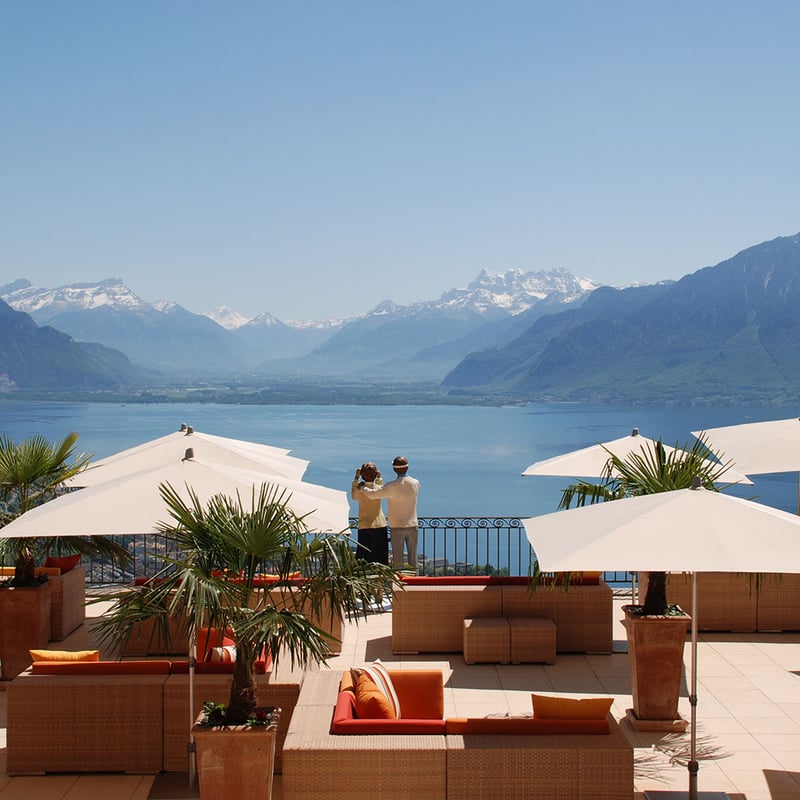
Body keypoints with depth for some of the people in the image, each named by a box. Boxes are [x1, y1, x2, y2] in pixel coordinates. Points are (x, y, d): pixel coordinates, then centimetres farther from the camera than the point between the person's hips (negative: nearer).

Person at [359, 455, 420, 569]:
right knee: (412, 557, 11)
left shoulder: (392, 486, -16)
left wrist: (362, 487, 9)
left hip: (397, 526, -3)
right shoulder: (415, 483, -3)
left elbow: (371, 494, -14)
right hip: (412, 525, 3)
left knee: (398, 559, 4)